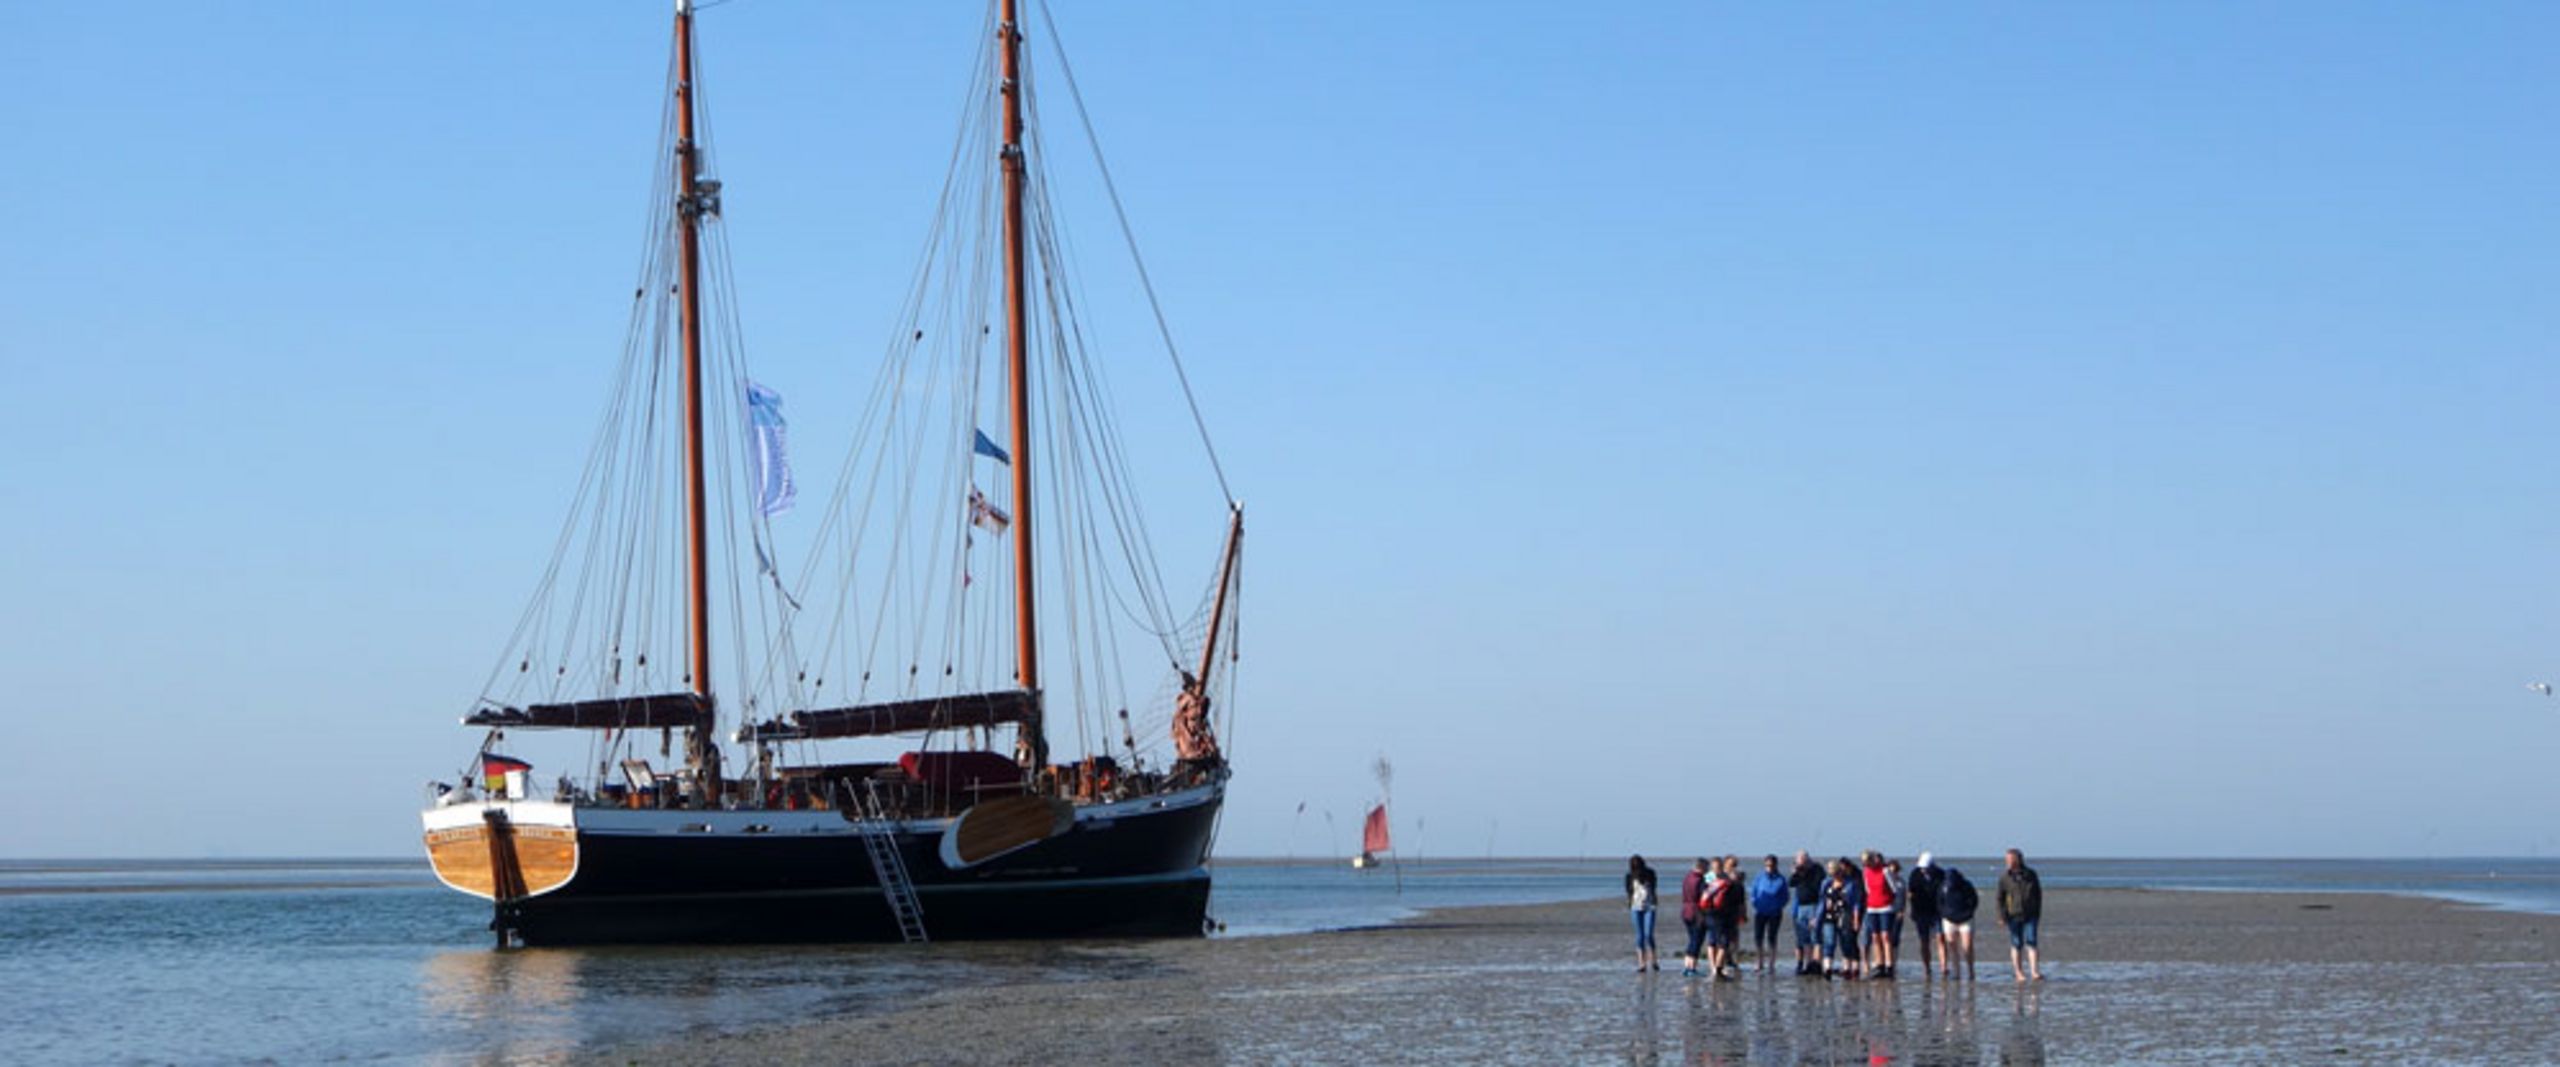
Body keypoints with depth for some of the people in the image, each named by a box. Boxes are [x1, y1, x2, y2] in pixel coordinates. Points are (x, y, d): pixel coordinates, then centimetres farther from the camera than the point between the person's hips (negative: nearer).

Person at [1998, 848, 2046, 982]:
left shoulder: (2030, 874, 2)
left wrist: (2038, 913, 7)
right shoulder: (2005, 876, -1)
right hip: (2014, 915, 0)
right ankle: (2019, 973, 11)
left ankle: (2035, 971, -15)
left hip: (2030, 915, 0)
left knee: (2031, 942, -10)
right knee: (2016, 944, 4)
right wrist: (2002, 915, -5)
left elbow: (2038, 894, 10)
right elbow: (2000, 897, 2)